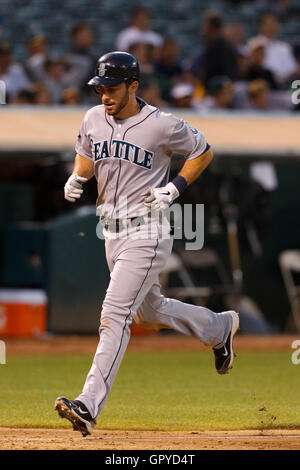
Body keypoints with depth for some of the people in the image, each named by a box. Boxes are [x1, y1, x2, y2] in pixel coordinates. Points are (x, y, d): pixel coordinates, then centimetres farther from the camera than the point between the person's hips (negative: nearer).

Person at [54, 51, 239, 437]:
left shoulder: (162, 125, -12)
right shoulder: (94, 119, 4)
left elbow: (202, 152, 2)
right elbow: (85, 155, 22)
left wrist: (176, 187, -12)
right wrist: (77, 178, 0)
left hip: (146, 234, -8)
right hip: (112, 232, 8)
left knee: (115, 314, -18)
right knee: (149, 311, 22)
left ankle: (89, 405, -25)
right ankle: (219, 327, 48)